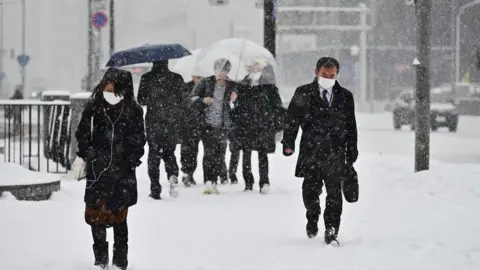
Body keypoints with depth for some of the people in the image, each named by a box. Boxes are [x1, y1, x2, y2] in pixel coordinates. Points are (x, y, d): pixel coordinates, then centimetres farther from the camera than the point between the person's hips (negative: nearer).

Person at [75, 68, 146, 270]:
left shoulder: (133, 111, -2)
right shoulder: (94, 109, 0)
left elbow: (138, 140, 5)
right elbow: (82, 135, 8)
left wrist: (132, 159, -5)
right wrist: (87, 154, -2)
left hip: (122, 172, -1)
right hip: (97, 172, 1)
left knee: (119, 216, 4)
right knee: (96, 215, 2)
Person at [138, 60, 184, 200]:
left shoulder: (147, 78, -5)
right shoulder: (176, 79, -2)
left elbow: (141, 100, -2)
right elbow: (181, 100, -1)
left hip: (153, 121, -1)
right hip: (171, 122, 1)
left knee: (153, 154, 8)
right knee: (169, 152, 15)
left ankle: (155, 188, 2)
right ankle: (173, 175, -14)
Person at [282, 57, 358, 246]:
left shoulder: (345, 97, 9)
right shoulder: (303, 94, 6)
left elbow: (351, 126, 11)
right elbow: (292, 119, 4)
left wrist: (351, 152, 8)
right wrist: (288, 142, -7)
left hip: (335, 154, 0)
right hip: (310, 151, 0)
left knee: (334, 193, -3)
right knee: (310, 191, 3)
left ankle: (331, 232, 3)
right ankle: (312, 219, 32)